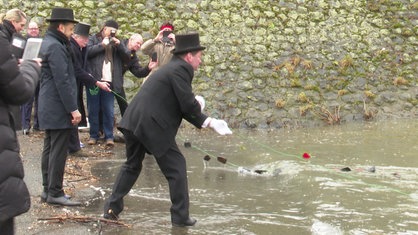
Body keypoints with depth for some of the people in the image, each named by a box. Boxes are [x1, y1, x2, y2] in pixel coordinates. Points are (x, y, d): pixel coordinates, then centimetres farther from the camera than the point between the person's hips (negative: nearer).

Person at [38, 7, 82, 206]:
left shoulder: (49, 43, 15)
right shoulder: (56, 47, -17)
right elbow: (62, 81, -21)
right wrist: (73, 109, -19)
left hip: (49, 108, 11)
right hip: (58, 109, -11)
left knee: (49, 149, 13)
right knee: (58, 151, -6)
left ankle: (48, 190, 19)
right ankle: (55, 193, -3)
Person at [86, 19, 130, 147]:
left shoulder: (117, 41, 18)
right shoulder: (93, 39, 7)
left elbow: (127, 56, 7)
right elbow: (87, 52, -10)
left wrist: (119, 45, -8)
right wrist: (102, 45, -14)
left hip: (109, 81, 2)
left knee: (109, 111, 1)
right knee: (93, 110, 3)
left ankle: (109, 136, 5)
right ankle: (94, 135, 11)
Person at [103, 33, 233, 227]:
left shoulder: (172, 68, 21)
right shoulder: (180, 70, -9)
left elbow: (182, 105, 22)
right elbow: (189, 106, -15)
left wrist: (209, 122, 17)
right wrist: (199, 104, 8)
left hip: (133, 123, 9)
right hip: (152, 126, -9)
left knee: (132, 166, 24)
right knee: (176, 168, 4)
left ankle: (112, 208, 24)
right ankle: (180, 216, 10)